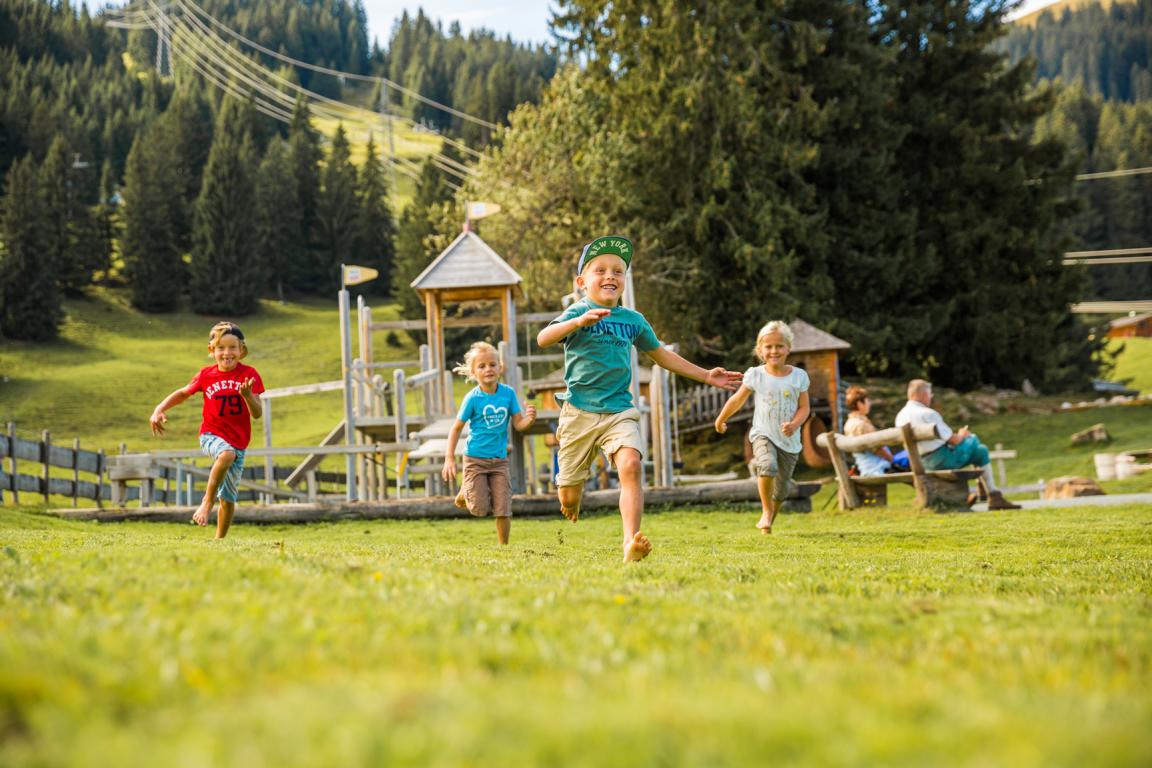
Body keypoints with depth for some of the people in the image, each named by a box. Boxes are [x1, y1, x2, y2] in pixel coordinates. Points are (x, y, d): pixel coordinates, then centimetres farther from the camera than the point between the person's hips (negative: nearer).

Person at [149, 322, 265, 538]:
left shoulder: (249, 374, -6)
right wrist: (159, 410, 2)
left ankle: (219, 540, 23)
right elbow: (183, 393, 15)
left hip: (238, 442, 2)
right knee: (227, 454, -39)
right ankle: (207, 502, -27)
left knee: (228, 499, 6)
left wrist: (248, 395, -31)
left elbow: (257, 414, -11)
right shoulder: (206, 375, -2)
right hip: (211, 435, -1)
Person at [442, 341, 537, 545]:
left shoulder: (508, 393, -3)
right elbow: (456, 429, -4)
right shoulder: (473, 398, -11)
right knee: (480, 509, -6)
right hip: (475, 459, -2)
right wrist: (450, 459, -7)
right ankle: (465, 492, 26)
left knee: (503, 510, -3)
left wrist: (529, 419, -22)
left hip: (499, 460, 3)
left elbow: (518, 424, 1)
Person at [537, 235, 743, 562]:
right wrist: (580, 321, -38)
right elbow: (543, 338, -22)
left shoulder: (633, 319, 12)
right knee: (568, 496, 4)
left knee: (630, 466, -26)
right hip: (580, 411, -3)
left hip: (619, 410, 3)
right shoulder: (578, 312, -3)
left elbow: (661, 354, 28)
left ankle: (631, 543, -34)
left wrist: (706, 376, 28)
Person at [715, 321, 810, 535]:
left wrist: (794, 424, -19)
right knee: (768, 465, -31)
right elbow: (738, 400, 10)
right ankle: (766, 511, -12)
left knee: (782, 486, 7)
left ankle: (769, 521, 32)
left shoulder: (798, 376, -2)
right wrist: (721, 420, 20)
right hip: (763, 434, -2)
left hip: (789, 439, 2)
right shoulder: (755, 375, -4)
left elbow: (804, 407, 0)